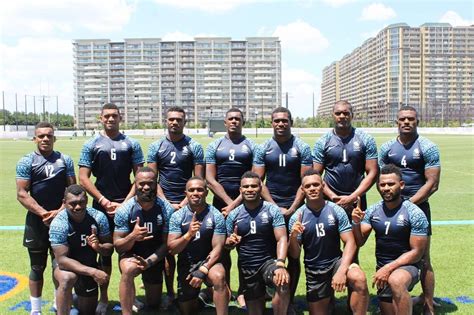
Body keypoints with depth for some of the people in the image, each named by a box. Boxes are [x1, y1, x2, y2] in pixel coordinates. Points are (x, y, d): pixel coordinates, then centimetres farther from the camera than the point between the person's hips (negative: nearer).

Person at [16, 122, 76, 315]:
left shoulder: (65, 160, 5)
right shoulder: (26, 162, -3)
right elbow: (21, 194, -9)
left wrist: (60, 211, -12)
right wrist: (44, 213, -17)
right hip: (37, 220, -2)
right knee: (37, 267, 7)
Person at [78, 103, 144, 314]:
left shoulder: (131, 144, 6)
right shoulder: (91, 145, 4)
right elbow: (83, 178, 0)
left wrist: (126, 202, -8)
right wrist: (104, 201, -9)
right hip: (101, 205, 0)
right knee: (104, 251, 6)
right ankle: (103, 298, 19)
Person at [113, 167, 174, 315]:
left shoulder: (166, 209, -18)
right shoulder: (124, 210, -20)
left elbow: (166, 243, -11)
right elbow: (118, 247, -18)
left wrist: (149, 261, -26)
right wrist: (133, 237, -39)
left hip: (155, 259, 2)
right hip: (131, 255, -2)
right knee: (128, 269, -39)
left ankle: (149, 285, 51)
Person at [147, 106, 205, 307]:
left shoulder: (194, 147, 2)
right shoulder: (156, 147, 6)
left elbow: (199, 180, -1)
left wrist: (184, 203, -11)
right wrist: (167, 203, -7)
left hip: (188, 204, -1)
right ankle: (170, 293, 15)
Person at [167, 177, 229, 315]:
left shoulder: (216, 216, -11)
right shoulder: (177, 216, -8)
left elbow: (217, 248, -13)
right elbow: (172, 249, -12)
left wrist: (203, 271, -26)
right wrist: (188, 235, -30)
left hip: (208, 262, -2)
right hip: (185, 265, 2)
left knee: (218, 277, -36)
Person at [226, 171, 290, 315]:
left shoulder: (272, 210, -7)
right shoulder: (233, 215, 1)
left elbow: (282, 239, -15)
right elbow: (228, 245, 9)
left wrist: (280, 264, -31)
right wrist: (230, 242, -15)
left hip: (269, 261, -3)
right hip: (246, 267, 3)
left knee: (283, 283, -35)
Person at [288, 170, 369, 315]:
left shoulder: (336, 210, -8)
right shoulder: (296, 217, -6)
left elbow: (350, 243, -11)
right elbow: (294, 255, -4)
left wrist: (342, 271, -26)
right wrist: (293, 236, -25)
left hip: (336, 261, -1)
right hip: (314, 271, 2)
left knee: (359, 279, -32)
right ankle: (328, 301, 41)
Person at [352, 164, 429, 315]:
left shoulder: (415, 214, -13)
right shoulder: (373, 211, 0)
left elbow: (416, 252, -14)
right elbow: (359, 242, 0)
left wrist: (389, 268, -22)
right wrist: (356, 223, -19)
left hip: (406, 266, -5)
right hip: (382, 269, 5)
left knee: (396, 281, -37)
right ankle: (408, 302, 39)